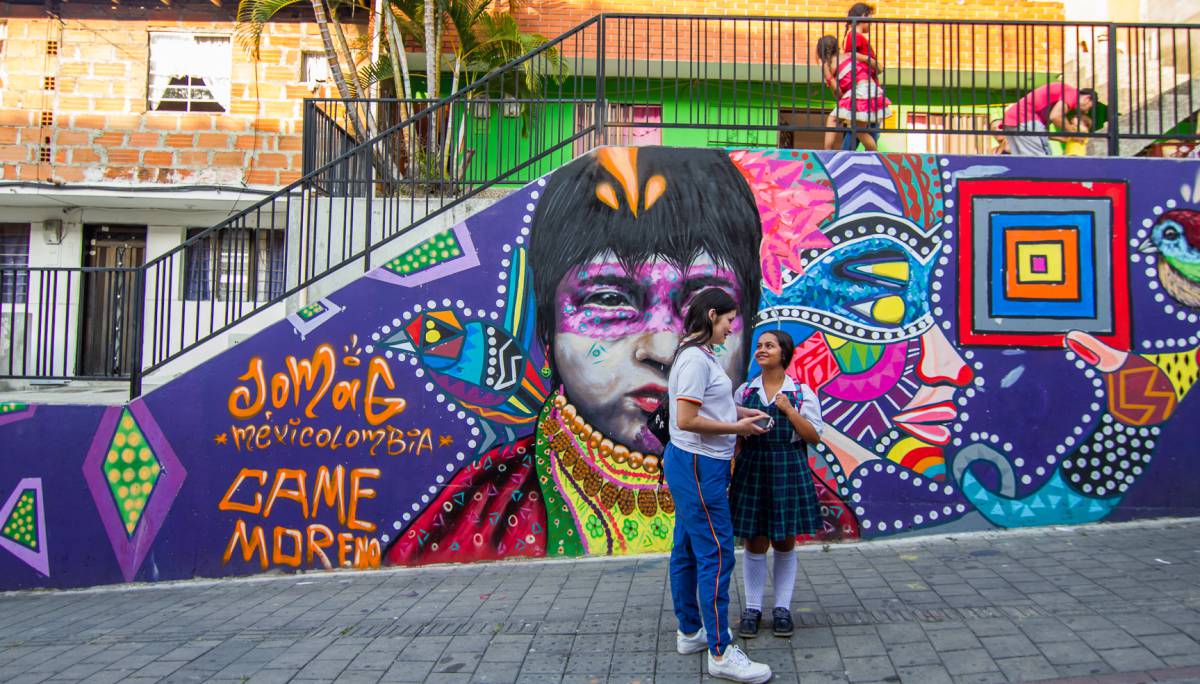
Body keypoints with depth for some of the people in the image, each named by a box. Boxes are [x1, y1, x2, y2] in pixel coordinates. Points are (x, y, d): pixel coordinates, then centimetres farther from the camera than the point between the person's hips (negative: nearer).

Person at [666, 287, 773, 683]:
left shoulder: (701, 356, 13)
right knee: (717, 554, -6)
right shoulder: (696, 359, -18)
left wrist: (738, 412, 8)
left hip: (695, 464, 10)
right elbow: (686, 420, -22)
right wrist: (737, 427, -13)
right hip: (698, 465, -10)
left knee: (688, 550, 16)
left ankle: (690, 632, 28)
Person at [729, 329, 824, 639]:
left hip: (788, 471, -1)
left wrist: (789, 410, -13)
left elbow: (814, 436, -4)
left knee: (784, 542, 8)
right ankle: (752, 608, 16)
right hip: (752, 470, 1)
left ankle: (782, 608, 20)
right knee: (755, 542, 5)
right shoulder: (744, 391, 5)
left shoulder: (802, 392, -1)